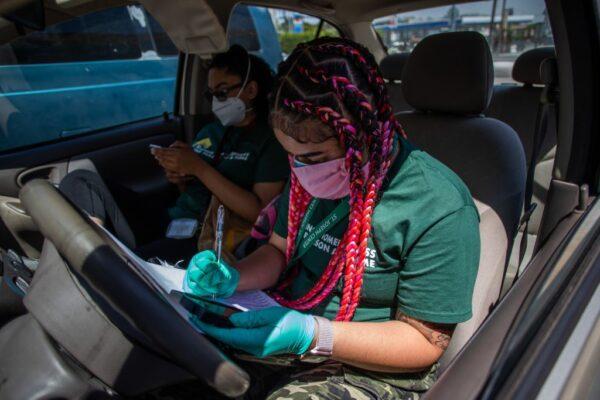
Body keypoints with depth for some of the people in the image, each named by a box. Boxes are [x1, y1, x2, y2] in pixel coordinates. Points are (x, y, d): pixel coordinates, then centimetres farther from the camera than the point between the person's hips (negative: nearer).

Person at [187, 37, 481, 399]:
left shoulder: (439, 210, -23)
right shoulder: (312, 173, -2)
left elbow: (425, 341, -17)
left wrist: (311, 335, -28)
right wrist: (233, 278, -12)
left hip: (372, 368, -4)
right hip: (286, 327, 5)